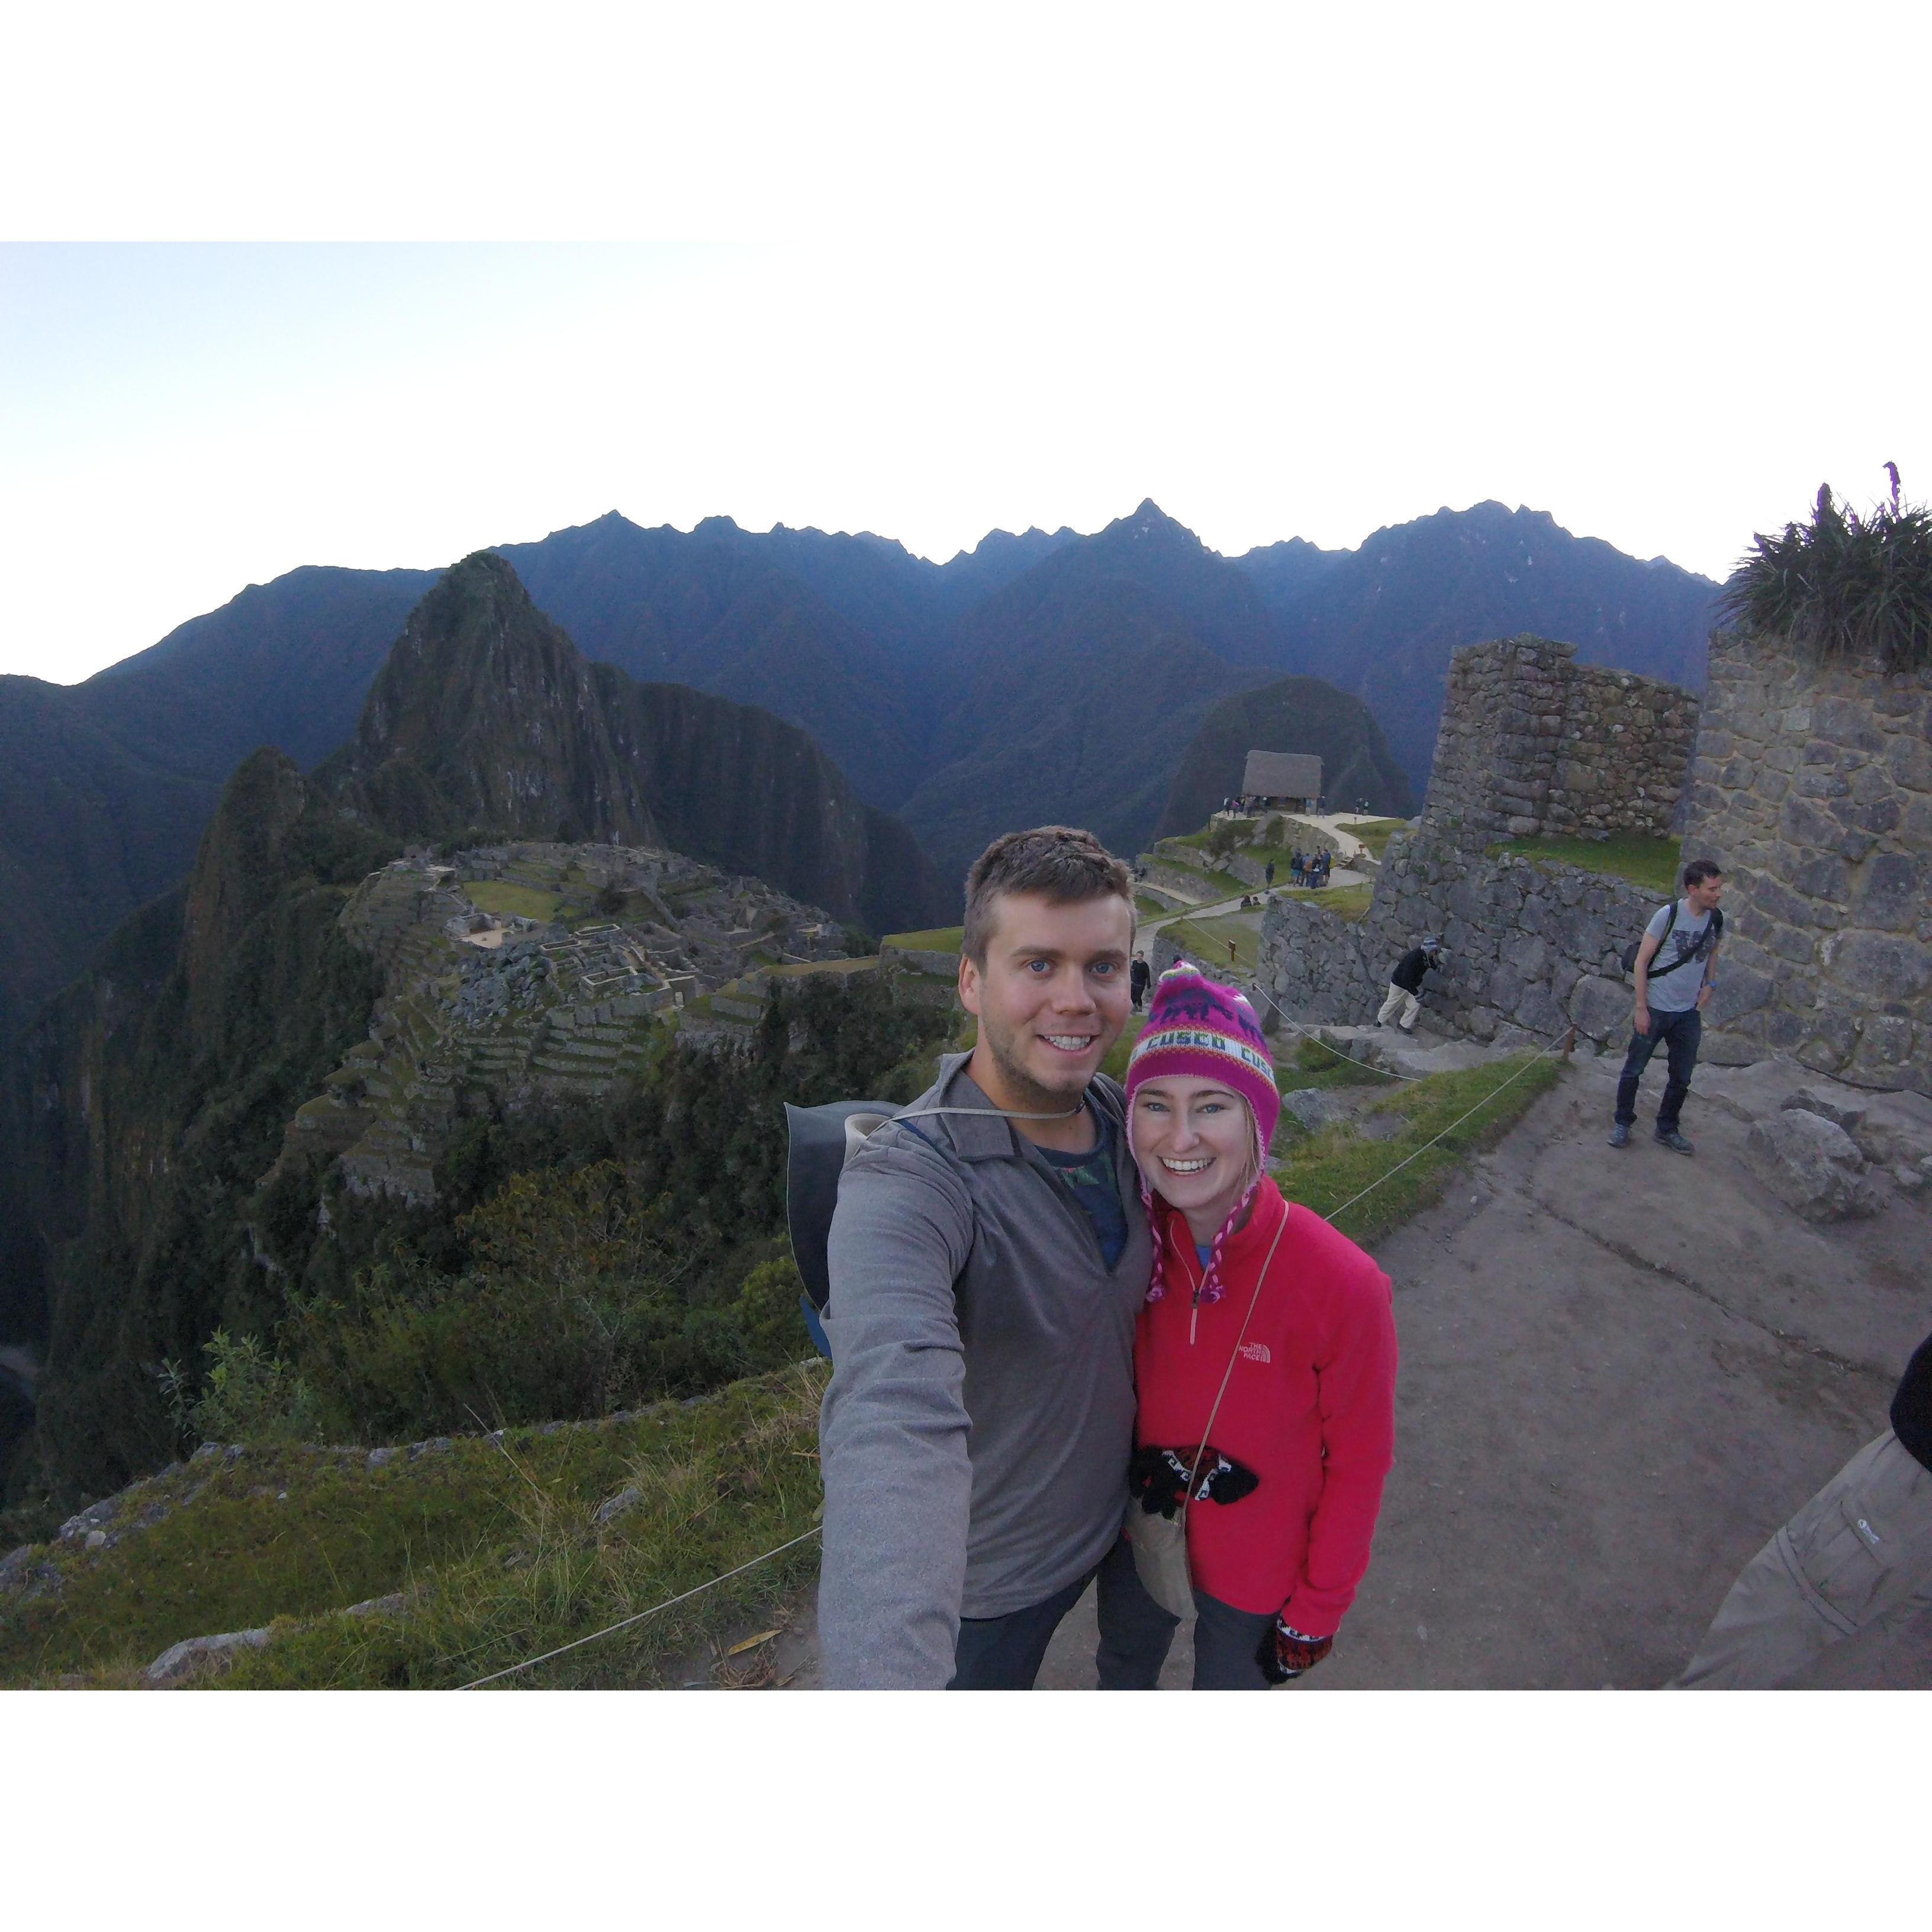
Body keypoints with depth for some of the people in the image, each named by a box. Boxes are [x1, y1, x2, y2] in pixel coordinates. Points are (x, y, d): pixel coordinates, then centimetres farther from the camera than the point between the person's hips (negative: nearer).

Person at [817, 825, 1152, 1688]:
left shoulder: (1119, 1113, -13)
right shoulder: (904, 1186, -37)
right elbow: (895, 1411, -54)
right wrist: (891, 1676, -68)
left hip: (1106, 1519, 7)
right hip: (986, 1576, -6)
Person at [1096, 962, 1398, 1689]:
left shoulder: (1343, 1286, -30)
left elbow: (1358, 1464, -16)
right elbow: (1117, 1383, -3)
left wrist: (1318, 1612, -8)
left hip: (1257, 1575, -3)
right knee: (1121, 1668, 31)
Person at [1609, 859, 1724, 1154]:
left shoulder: (1715, 920, -2)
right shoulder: (1668, 915, -17)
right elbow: (1642, 960, -13)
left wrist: (1709, 983, 3)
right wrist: (1641, 1008, -14)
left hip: (1689, 1013, 5)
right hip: (1656, 1009, -5)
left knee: (1681, 1078, 13)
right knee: (1634, 1069, 8)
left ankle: (1667, 1130, 29)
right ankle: (1622, 1123, 25)